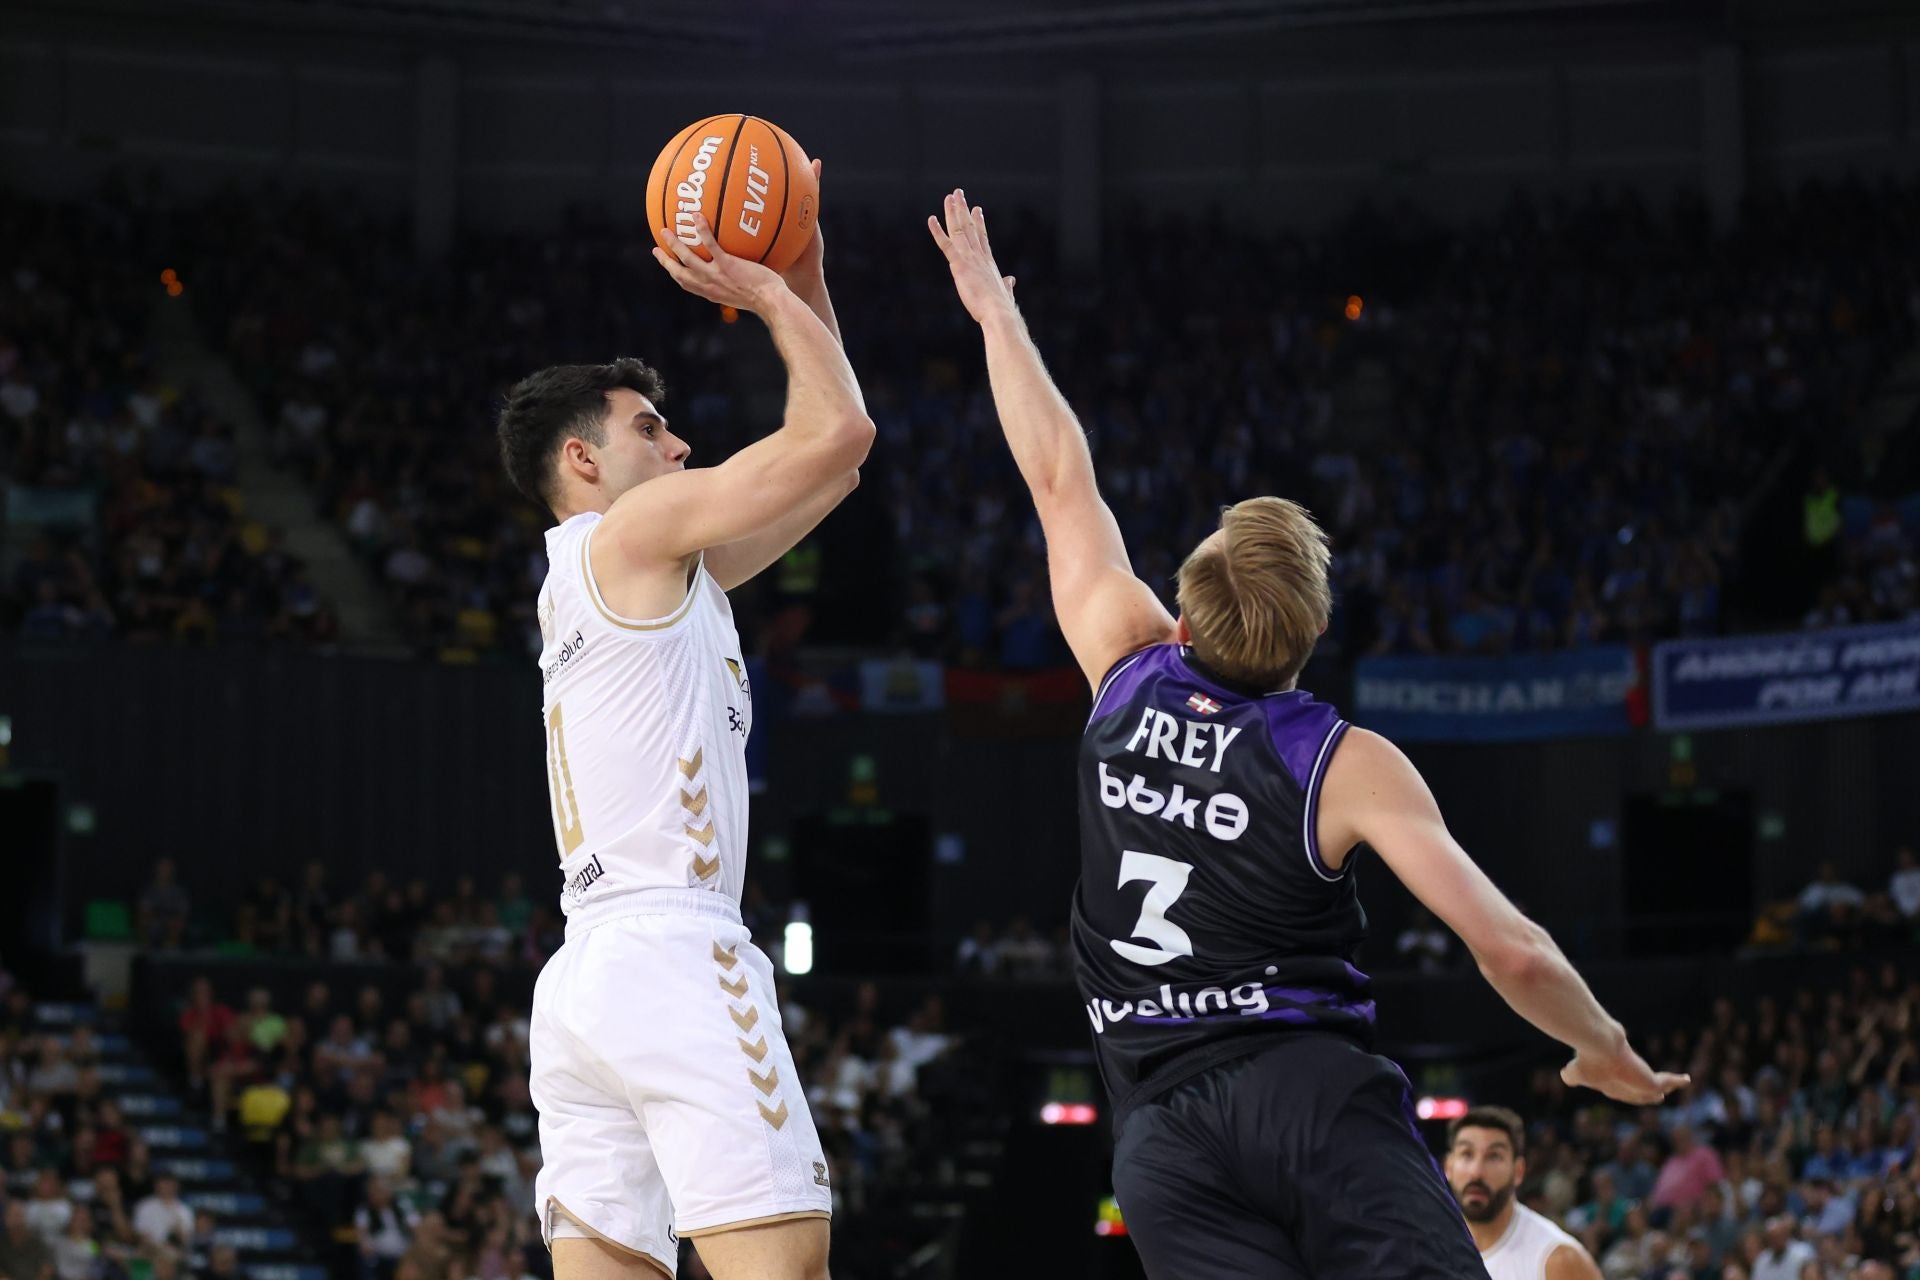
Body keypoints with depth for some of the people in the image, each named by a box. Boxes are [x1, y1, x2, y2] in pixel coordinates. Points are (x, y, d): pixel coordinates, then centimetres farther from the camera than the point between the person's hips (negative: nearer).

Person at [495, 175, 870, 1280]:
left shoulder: (665, 567, 27)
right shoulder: (632, 531, 2)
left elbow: (832, 462, 31)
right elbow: (838, 430, -3)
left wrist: (805, 280, 28)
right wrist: (770, 297, 11)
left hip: (582, 980, 10)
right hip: (671, 951, -10)